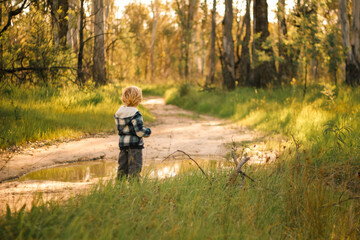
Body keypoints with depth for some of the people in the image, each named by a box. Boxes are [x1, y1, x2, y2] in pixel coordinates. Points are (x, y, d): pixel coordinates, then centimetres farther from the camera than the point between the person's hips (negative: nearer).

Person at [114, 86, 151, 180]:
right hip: (134, 144, -7)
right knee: (135, 166, -1)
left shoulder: (119, 111, 5)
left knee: (122, 165, 15)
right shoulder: (135, 114, -18)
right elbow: (140, 132, -19)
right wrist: (148, 132, -1)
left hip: (122, 143, 7)